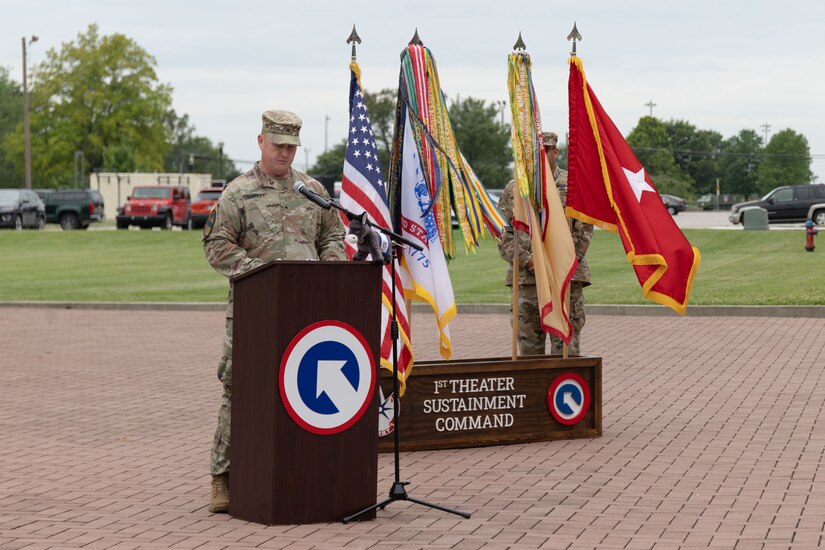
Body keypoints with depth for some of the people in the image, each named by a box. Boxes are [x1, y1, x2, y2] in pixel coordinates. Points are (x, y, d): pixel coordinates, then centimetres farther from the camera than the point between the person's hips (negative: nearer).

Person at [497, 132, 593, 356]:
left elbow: (584, 230, 3)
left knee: (567, 346, -4)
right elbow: (503, 233, 7)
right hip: (525, 280, 2)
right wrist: (526, 260, -7)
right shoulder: (513, 190, 11)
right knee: (529, 347, 6)